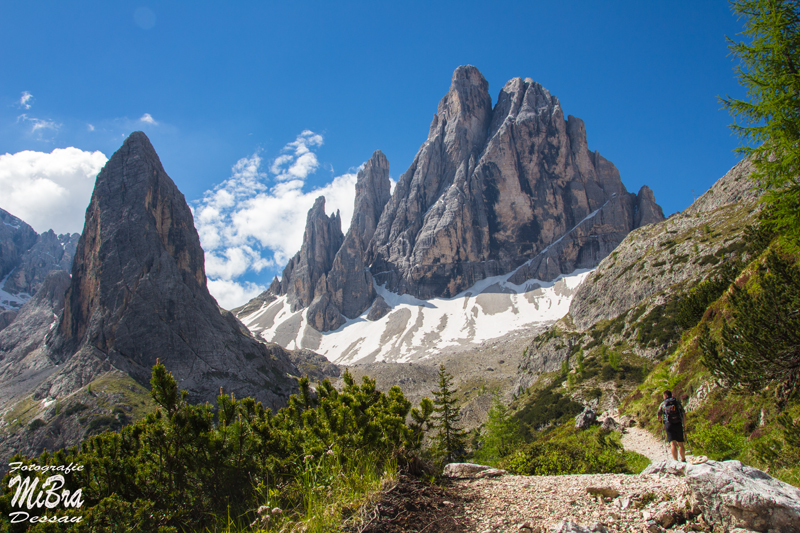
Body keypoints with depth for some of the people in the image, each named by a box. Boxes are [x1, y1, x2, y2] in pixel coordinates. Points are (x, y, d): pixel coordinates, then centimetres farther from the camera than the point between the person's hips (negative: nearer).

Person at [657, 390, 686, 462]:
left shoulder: (663, 404, 9)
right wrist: (684, 425, 15)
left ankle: (676, 461, -18)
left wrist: (662, 418, 34)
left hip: (668, 424, -2)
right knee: (680, 444, 12)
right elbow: (684, 415, 7)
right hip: (678, 424, 2)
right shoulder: (677, 402, 12)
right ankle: (683, 460, 23)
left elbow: (658, 416, 12)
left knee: (673, 444, -8)